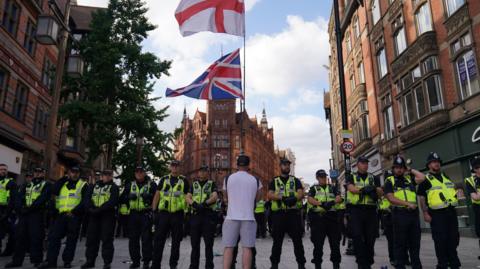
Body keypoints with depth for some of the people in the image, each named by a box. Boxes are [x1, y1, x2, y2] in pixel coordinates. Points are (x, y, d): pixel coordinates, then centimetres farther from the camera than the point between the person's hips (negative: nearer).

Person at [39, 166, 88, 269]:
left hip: (75, 216, -3)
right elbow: (54, 192, -3)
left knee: (71, 239, 3)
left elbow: (84, 201, -6)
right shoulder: (63, 183, 17)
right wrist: (64, 179, -3)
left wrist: (74, 211, -15)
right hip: (61, 215, 4)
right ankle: (50, 260, 6)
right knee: (54, 237, -1)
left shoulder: (83, 185, 3)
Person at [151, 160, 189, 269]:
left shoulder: (184, 181, 6)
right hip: (163, 212, 1)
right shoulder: (164, 179, 9)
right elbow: (157, 195, 9)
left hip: (177, 214, -1)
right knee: (159, 239, 1)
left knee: (176, 241, 7)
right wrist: (153, 210, 2)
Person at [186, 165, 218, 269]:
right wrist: (194, 204, -17)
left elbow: (215, 197, -7)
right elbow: (188, 197, 5)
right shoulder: (194, 184, 18)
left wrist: (204, 203, -23)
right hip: (195, 214, 3)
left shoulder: (212, 184, 10)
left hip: (208, 214, -3)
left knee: (208, 243, 0)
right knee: (194, 242, 9)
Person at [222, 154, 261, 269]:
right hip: (248, 217, 0)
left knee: (228, 247, 4)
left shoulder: (228, 179, 4)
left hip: (231, 217, 0)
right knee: (247, 248, 2)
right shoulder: (255, 180, 5)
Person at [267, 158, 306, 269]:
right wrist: (282, 198, -20)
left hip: (293, 213, 0)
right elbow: (270, 195, -2)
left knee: (297, 239, 2)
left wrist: (294, 198, -23)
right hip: (278, 213, 0)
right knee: (277, 240, 5)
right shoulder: (274, 181, 13)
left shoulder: (295, 180, 14)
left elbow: (301, 193, -1)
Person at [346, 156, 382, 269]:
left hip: (371, 211, 2)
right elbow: (351, 188, -8)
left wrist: (375, 189, -16)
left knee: (370, 238, 6)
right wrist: (364, 189, -25)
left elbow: (380, 193, 6)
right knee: (357, 238, -6)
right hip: (356, 210, -2)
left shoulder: (374, 178, 16)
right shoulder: (351, 177, 10)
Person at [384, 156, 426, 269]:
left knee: (415, 242, 10)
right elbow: (391, 198, -7)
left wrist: (410, 170, 8)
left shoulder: (409, 178, 16)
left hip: (414, 213, 4)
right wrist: (407, 203, -13)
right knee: (400, 243, 1)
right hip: (399, 214, -4)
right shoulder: (389, 181, 4)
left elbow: (422, 177, -2)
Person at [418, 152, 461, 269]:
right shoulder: (426, 180, -2)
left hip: (451, 212, 6)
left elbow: (452, 190, 29)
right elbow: (421, 198, -5)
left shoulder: (446, 176, 16)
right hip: (437, 214, -6)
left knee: (453, 238, 11)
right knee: (440, 241, -2)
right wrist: (425, 213, -11)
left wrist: (458, 193, 9)